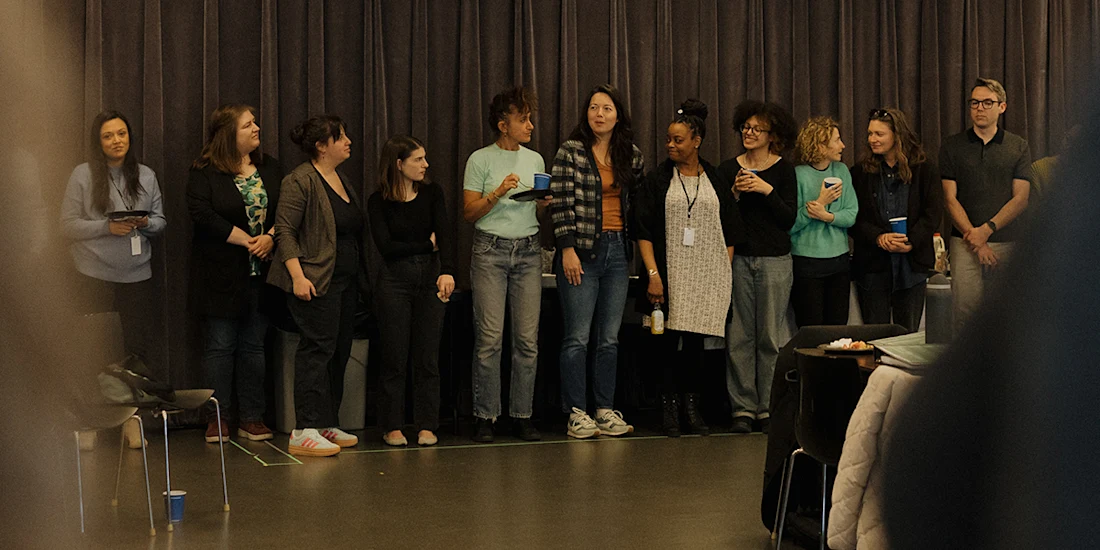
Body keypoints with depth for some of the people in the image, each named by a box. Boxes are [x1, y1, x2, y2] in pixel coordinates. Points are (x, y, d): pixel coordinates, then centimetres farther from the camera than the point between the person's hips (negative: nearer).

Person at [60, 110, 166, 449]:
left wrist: (144, 223, -10)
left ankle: (133, 418, 11)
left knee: (138, 345, 1)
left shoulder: (146, 176, 8)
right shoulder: (83, 175, -1)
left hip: (137, 275, 2)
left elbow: (160, 220, 12)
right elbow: (68, 225, -3)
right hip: (95, 275, -2)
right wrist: (107, 227, -15)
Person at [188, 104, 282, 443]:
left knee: (254, 345, 8)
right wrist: (246, 240, -15)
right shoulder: (205, 171, -5)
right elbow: (202, 214, -16)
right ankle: (217, 420, 8)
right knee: (220, 345, 0)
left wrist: (270, 237, -12)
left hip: (260, 272, 4)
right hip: (222, 273, -4)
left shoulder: (269, 168, 10)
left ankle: (252, 418, 14)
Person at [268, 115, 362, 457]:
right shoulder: (301, 181, -10)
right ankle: (304, 431, -12)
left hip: (345, 282, 9)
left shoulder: (342, 179, 17)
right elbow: (285, 230, -14)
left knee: (339, 353, 9)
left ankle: (327, 425, 16)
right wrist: (298, 275, -22)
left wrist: (358, 279, 20)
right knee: (318, 350, -12)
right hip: (315, 282, -9)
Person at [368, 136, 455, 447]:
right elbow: (386, 246, -12)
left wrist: (447, 271, -26)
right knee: (395, 358, 2)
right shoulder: (379, 201, -3)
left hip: (430, 278, 2)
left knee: (428, 357, 4)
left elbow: (445, 233, -11)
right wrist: (428, 245, -7)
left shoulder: (432, 194, 3)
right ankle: (392, 427, 11)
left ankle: (427, 426, 11)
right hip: (395, 281, -2)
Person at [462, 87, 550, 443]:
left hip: (528, 251, 4)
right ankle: (485, 417, -1)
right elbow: (469, 213, 0)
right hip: (491, 250, -4)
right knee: (489, 338, -7)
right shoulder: (481, 160, 1)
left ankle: (522, 416, 6)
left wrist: (545, 202, -2)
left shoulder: (535, 160, 15)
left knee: (528, 339, 0)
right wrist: (498, 193, -13)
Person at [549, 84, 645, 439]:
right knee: (578, 337, -4)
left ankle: (606, 410, 14)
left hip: (618, 251, 5)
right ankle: (576, 414, 1)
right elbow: (562, 203, -8)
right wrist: (567, 249, -14)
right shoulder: (570, 152, -3)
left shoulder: (632, 155, 10)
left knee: (610, 338, 8)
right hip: (581, 252, -4)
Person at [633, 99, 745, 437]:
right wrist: (653, 274, -11)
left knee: (696, 340, 3)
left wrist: (725, 274, 3)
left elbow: (731, 234, 12)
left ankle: (692, 406, 10)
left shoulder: (717, 182, 9)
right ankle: (669, 406, 6)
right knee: (668, 340, -1)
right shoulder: (657, 181, 4)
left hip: (707, 277, 1)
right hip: (670, 276, -1)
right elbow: (643, 232, -1)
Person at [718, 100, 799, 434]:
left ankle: (769, 408, 5)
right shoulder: (728, 169, 9)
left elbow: (789, 219, -2)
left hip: (774, 259, -2)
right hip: (738, 258, 2)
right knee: (739, 336, 0)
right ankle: (743, 408, 6)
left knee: (771, 336, -2)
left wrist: (767, 191, -13)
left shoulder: (783, 170, 4)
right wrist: (735, 193, -7)